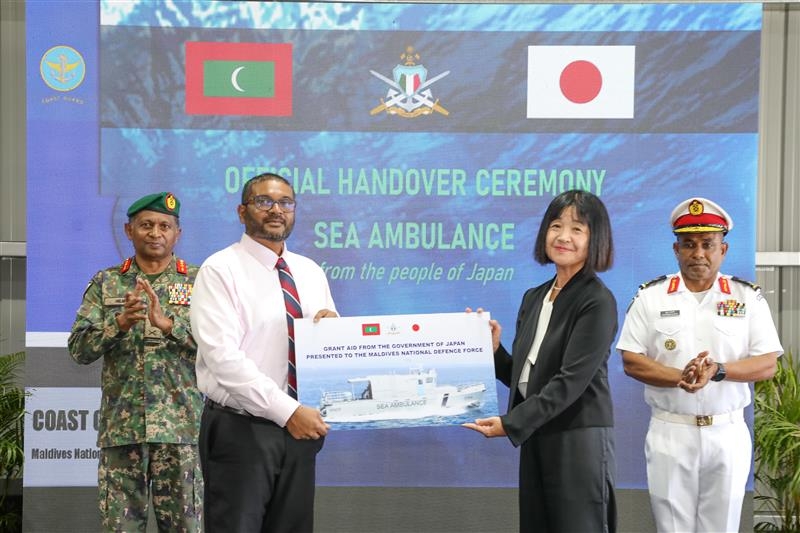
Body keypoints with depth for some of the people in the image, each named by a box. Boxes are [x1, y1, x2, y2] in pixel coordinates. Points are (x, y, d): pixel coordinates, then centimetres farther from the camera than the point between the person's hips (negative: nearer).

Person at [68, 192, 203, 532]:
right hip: (121, 426, 2)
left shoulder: (198, 282, 5)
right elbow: (78, 349, 1)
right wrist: (120, 322, -16)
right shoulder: (106, 283, 9)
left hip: (181, 425, -1)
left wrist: (168, 323, -20)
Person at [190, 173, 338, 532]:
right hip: (239, 430, -5)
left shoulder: (311, 272, 12)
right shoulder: (221, 270, -7)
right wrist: (288, 411, -22)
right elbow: (223, 357, -18)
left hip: (299, 427, 6)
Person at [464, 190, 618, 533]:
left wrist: (510, 424, -22)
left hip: (579, 439, -7)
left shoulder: (598, 302, -10)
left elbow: (571, 381, -18)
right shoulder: (533, 298, 11)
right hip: (536, 438, 7)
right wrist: (493, 349, -3)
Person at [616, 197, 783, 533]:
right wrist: (680, 377, -20)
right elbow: (631, 362, -3)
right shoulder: (651, 297, 1)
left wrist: (717, 371, -19)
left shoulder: (748, 298, 3)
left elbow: (767, 365, -2)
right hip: (670, 433, -1)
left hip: (727, 435, 1)